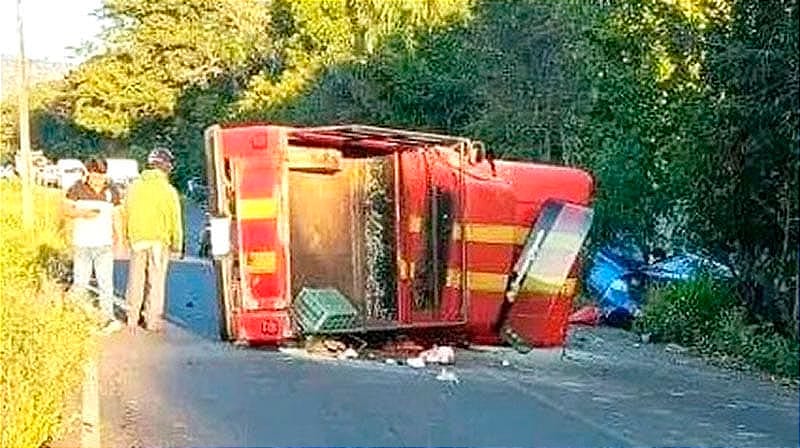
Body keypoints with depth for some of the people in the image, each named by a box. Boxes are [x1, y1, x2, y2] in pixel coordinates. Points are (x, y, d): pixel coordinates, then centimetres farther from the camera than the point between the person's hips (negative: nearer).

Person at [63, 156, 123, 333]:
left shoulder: (112, 192, 4)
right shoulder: (77, 189, -1)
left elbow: (115, 216, 11)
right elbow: (67, 209, 0)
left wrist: (118, 235, 3)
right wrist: (83, 213, -17)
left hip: (104, 244, 0)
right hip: (81, 244, 0)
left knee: (106, 281, -5)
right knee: (80, 281, 7)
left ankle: (109, 316, -3)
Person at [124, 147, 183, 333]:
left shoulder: (134, 187, 2)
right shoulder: (168, 190, -9)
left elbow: (126, 215, 8)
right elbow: (175, 220, -4)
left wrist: (128, 238, 18)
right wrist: (177, 244, 6)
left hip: (137, 240, 3)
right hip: (159, 241, -3)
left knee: (136, 280, 11)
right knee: (156, 281, 5)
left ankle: (132, 319, 16)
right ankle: (153, 320, 9)